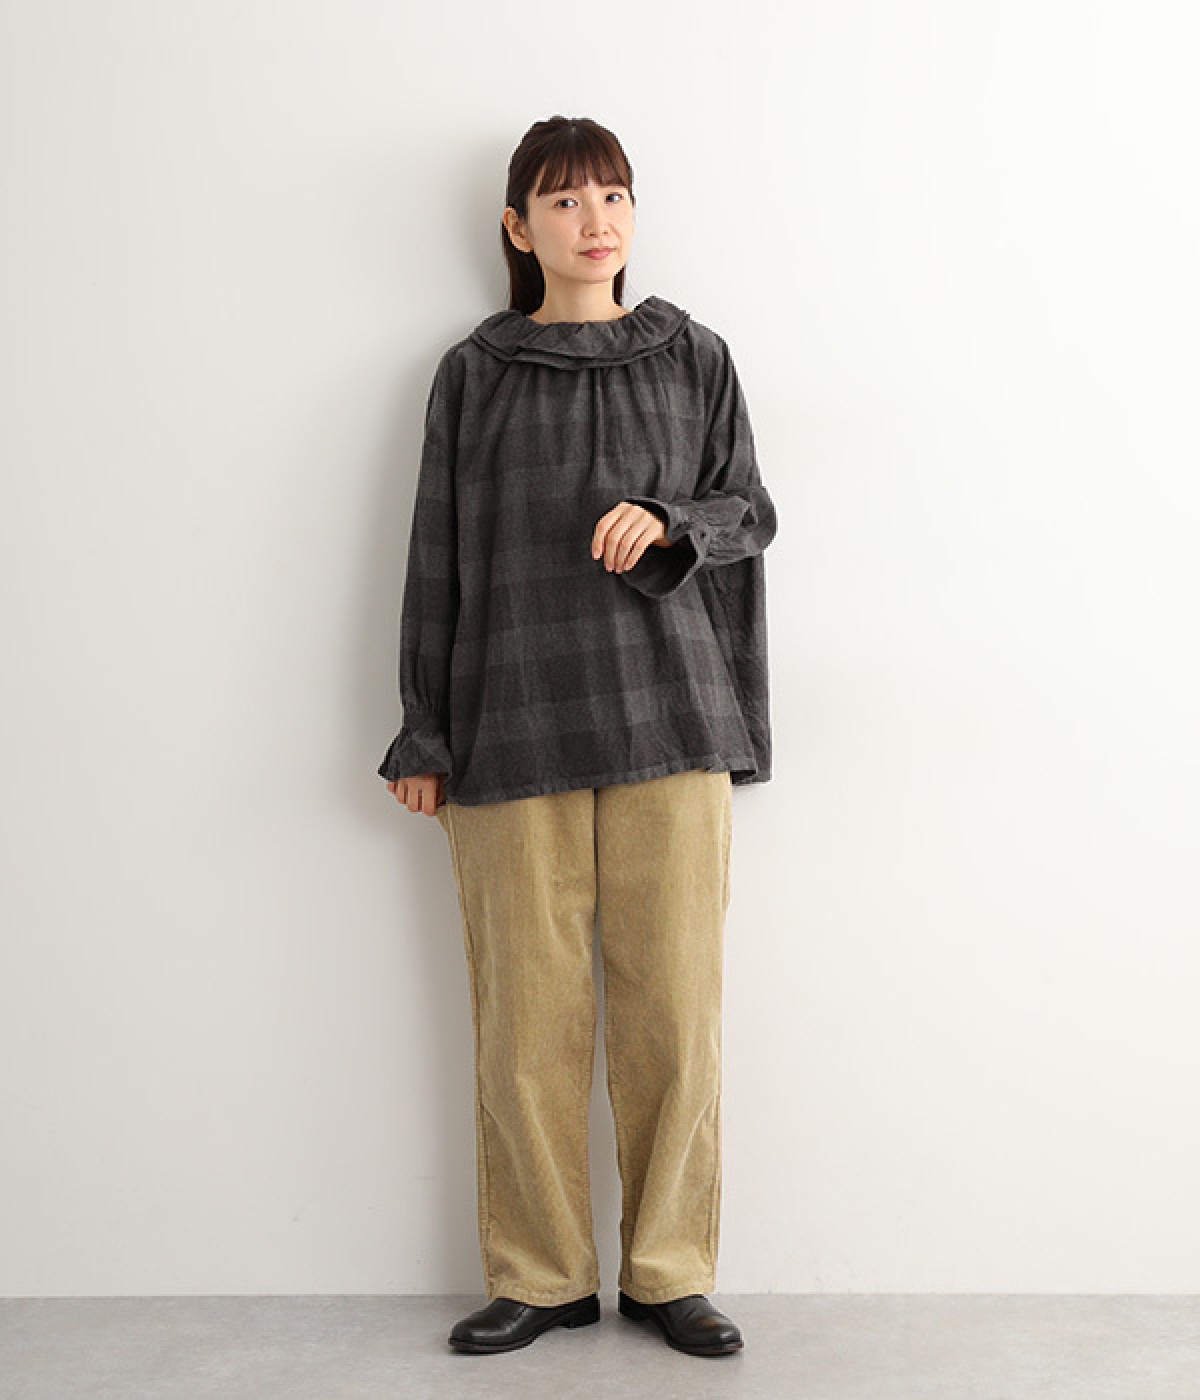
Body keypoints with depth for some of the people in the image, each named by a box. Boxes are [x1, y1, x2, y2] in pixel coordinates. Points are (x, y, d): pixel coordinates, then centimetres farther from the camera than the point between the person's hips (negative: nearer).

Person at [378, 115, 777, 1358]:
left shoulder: (693, 358, 11)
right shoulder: (473, 374, 9)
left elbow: (750, 515, 13)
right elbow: (437, 558, 9)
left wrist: (668, 524, -10)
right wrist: (424, 738, 5)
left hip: (669, 719, 1)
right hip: (514, 728, 0)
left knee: (674, 1005, 0)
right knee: (526, 1016, 0)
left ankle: (670, 1271, 15)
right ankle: (540, 1277, 16)